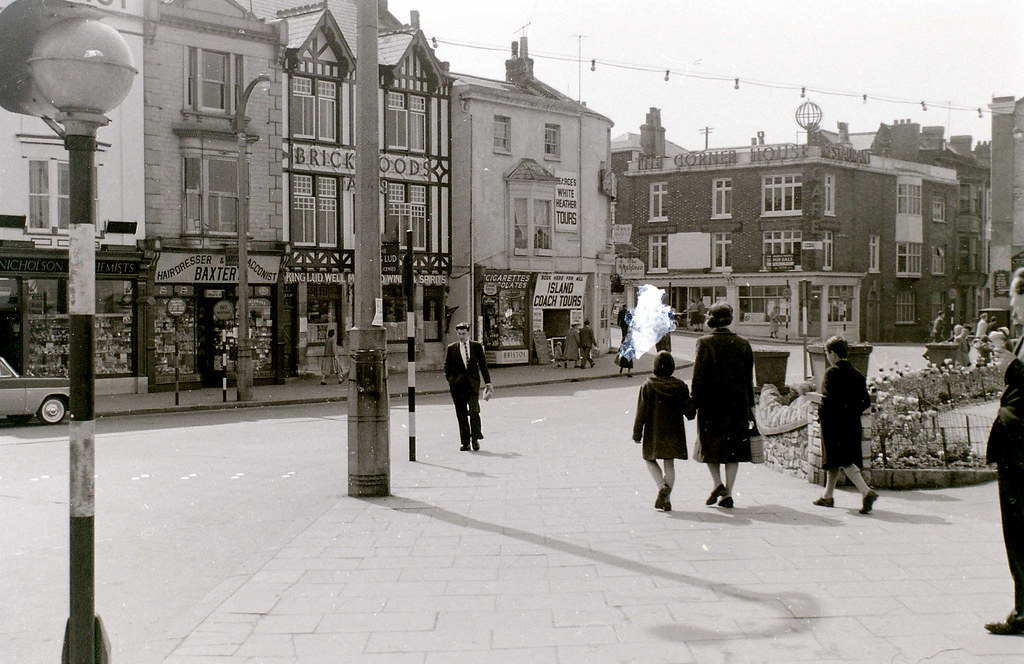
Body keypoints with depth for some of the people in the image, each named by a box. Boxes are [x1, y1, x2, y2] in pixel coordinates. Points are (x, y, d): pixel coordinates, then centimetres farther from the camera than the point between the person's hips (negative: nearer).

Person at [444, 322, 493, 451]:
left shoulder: (477, 346, 8)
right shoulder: (451, 348, 7)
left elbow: (483, 365, 10)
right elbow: (447, 367, 10)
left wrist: (487, 382, 8)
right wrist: (451, 381, -2)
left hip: (473, 383, -1)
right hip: (457, 385, 1)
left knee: (474, 411, -12)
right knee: (461, 415, 2)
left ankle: (475, 438, 3)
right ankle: (465, 442, 9)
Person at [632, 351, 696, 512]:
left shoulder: (647, 386, -10)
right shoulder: (680, 386, -5)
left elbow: (641, 412, -7)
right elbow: (689, 411, 1)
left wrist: (637, 434, 1)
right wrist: (693, 411, 26)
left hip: (653, 433, -2)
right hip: (673, 433, 2)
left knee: (650, 460, 15)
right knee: (669, 464, 10)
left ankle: (662, 486, -8)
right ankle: (666, 499, 8)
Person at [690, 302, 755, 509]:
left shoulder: (705, 342, -7)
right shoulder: (743, 343, 4)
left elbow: (699, 376, -9)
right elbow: (749, 378, 8)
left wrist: (695, 402, -3)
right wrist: (750, 406, 15)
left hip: (711, 403, -3)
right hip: (737, 405, 3)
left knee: (710, 445, 12)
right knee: (733, 448, 8)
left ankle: (718, 483, -5)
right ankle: (728, 493, 6)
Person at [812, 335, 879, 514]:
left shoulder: (832, 372, -12)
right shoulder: (857, 373, 9)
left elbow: (829, 399, -21)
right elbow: (866, 401, 9)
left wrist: (821, 413, -5)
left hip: (834, 424, -8)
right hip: (852, 424, 8)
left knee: (844, 461, -8)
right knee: (836, 460, 18)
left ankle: (866, 491, -24)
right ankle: (827, 497, 28)